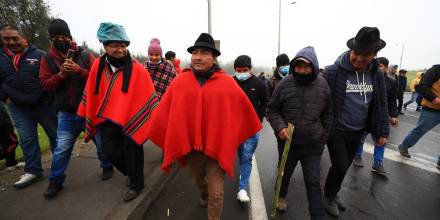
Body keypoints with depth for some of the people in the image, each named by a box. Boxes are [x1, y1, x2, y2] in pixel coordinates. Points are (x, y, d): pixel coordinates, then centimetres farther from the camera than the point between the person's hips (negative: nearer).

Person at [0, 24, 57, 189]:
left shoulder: (39, 55, -5)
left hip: (44, 104, -3)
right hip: (18, 107, 4)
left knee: (55, 134, 8)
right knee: (26, 139, 7)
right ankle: (33, 170, 18)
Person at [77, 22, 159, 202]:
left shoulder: (137, 68, -14)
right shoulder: (98, 65, -1)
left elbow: (148, 95, -13)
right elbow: (91, 92, 9)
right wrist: (86, 114, 15)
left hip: (131, 119, -4)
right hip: (108, 119, 5)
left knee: (131, 153, 8)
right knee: (110, 151, 13)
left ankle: (136, 184, 33)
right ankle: (131, 173, 41)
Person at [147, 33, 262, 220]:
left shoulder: (227, 83, -10)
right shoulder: (179, 82, -6)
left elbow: (243, 110, 0)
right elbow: (164, 112, -1)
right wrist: (158, 135, 4)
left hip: (217, 146, -3)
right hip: (189, 144, 3)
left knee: (216, 192, 6)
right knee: (198, 180, 30)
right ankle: (204, 195, 65)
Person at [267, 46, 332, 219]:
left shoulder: (323, 85, -6)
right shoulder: (285, 84, -11)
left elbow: (327, 115, 4)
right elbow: (272, 109, -4)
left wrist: (324, 137, 4)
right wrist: (279, 127, -19)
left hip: (313, 145, 0)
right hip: (287, 142, 1)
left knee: (314, 182, 7)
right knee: (285, 172, 23)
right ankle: (281, 195, 52)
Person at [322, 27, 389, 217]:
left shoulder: (377, 75, 0)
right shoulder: (333, 72, -17)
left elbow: (381, 105, 7)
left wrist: (383, 132, 7)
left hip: (357, 132, 5)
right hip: (336, 130, -5)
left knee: (345, 165, 17)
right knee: (340, 166, -2)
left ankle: (333, 193, 41)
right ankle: (329, 196, 25)